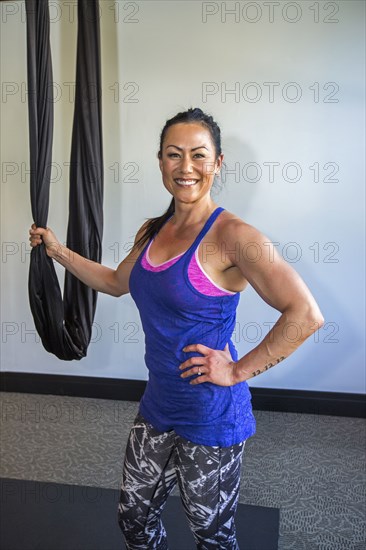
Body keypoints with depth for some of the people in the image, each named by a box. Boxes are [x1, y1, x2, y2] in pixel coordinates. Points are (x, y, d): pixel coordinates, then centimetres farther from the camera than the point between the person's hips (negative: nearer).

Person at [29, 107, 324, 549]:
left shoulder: (231, 235, -20)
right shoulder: (152, 231, 3)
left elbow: (305, 314, -26)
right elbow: (116, 283, 20)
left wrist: (239, 370, -20)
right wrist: (57, 251, 18)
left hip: (211, 418, -6)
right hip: (158, 405, 7)